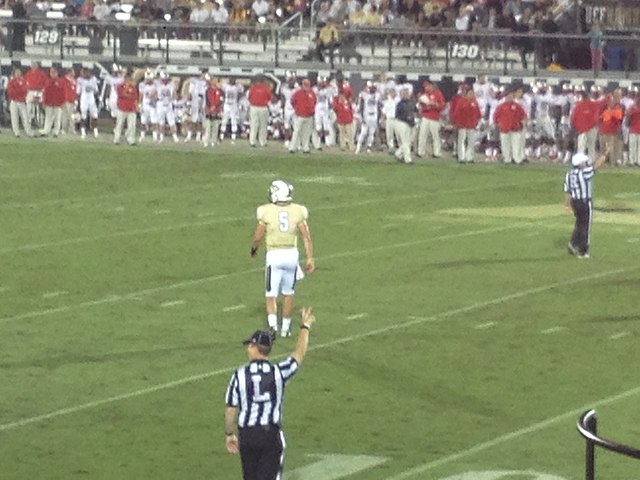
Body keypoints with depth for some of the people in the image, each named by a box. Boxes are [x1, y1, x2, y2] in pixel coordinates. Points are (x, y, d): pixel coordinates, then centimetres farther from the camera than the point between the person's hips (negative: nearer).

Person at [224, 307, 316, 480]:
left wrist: (229, 434, 13)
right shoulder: (278, 372, -6)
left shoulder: (239, 375, -7)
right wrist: (305, 327, 27)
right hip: (272, 433, -1)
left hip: (247, 434, 1)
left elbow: (230, 410, -2)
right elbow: (299, 354, 12)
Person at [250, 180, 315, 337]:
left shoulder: (267, 212, -8)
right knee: (288, 293, 18)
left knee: (271, 294, 6)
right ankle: (285, 328, 24)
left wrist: (253, 249, 18)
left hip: (274, 255, -3)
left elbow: (258, 237, -2)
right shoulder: (297, 211, -1)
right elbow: (306, 237, -4)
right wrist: (310, 258, 0)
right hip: (292, 254, 3)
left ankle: (272, 323, -16)